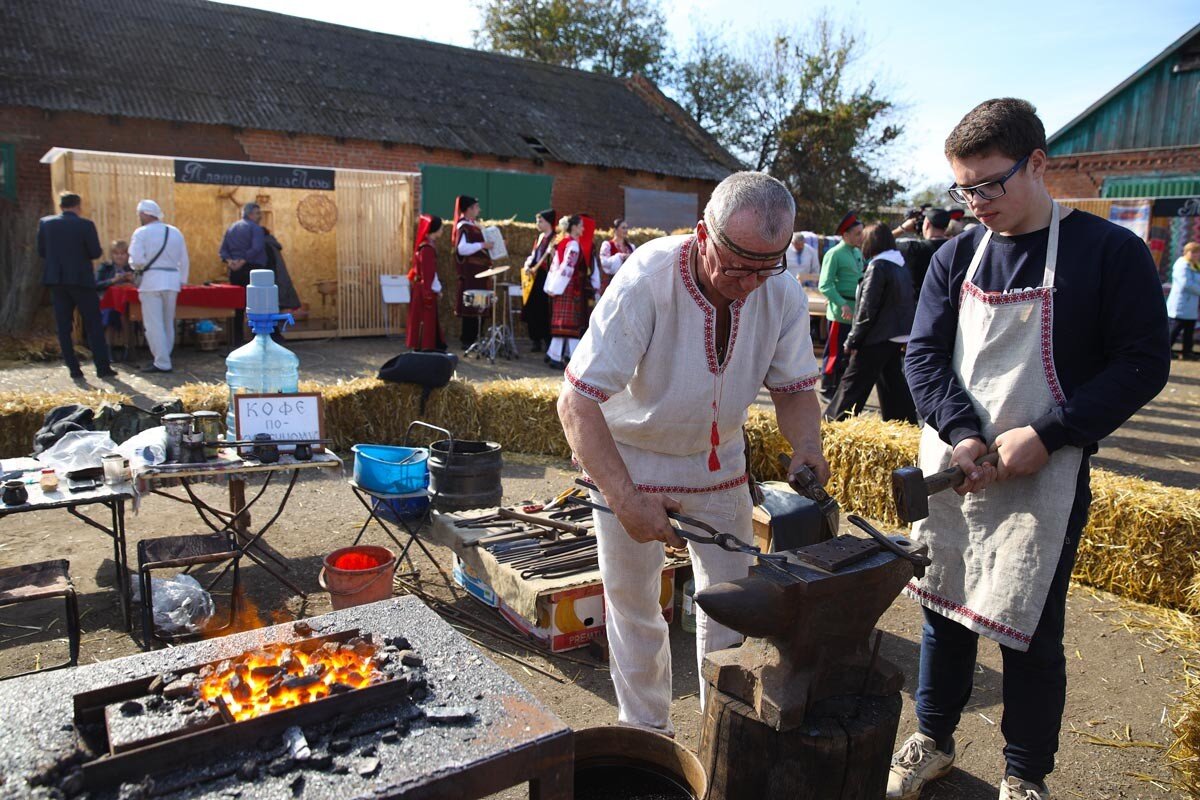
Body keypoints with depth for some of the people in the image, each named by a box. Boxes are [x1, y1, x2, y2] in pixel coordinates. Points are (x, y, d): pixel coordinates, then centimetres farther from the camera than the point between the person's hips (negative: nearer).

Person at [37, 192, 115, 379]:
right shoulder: (86, 225, -8)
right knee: (93, 324, 2)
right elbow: (96, 252, -8)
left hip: (56, 279, 3)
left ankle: (73, 368, 6)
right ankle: (103, 367, -1)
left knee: (63, 326, 7)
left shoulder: (45, 223, 3)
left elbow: (41, 251, 7)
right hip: (81, 279, -3)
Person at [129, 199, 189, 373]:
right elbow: (184, 260, 12)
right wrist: (182, 280, 19)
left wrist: (138, 267, 7)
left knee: (153, 324, -2)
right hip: (172, 280, 6)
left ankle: (161, 363, -4)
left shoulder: (141, 233, -7)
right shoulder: (175, 232, 9)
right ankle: (164, 358, 22)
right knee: (168, 323, 14)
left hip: (152, 280, -6)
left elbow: (137, 259, -14)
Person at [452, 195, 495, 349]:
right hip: (470, 272, -9)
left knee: (476, 306, 11)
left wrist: (489, 245, 14)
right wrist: (482, 245, -25)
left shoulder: (474, 225, 16)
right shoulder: (463, 226, -12)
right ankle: (467, 340, -2)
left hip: (478, 271, 9)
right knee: (470, 306, -7)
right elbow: (462, 248, -25)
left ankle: (472, 339, 16)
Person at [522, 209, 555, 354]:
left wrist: (551, 250, -33)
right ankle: (537, 342, 21)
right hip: (533, 279, 8)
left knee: (544, 313, -10)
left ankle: (549, 346, -5)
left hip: (545, 279, -8)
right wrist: (527, 266, 3)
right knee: (531, 312, 10)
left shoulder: (555, 239, -7)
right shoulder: (541, 237, 16)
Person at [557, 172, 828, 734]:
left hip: (717, 461, 4)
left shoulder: (782, 294, -17)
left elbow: (793, 387, -3)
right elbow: (577, 401, -33)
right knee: (632, 604, 8)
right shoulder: (646, 281, -31)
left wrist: (806, 445, -25)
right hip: (628, 456, -3)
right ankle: (645, 730, 31)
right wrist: (625, 499, -42)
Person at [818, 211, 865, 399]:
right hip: (840, 312, -8)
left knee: (849, 351, 13)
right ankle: (826, 389, 8)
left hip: (856, 311, 8)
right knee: (835, 352, -2)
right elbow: (824, 285, -16)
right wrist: (843, 304, -23)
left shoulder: (858, 253, 13)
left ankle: (837, 388, 23)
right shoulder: (834, 254, -11)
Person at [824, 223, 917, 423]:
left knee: (853, 383, -3)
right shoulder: (901, 265, 9)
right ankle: (907, 422, 21)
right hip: (897, 337, 8)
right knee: (892, 382, 17)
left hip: (877, 338, -8)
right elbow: (911, 300, 14)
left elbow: (867, 309, -18)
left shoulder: (878, 266, -16)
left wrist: (853, 339, -12)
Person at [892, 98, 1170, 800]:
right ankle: (934, 741, 36)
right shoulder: (957, 257, 5)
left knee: (1031, 635, 6)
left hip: (1045, 479, -3)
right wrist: (962, 434, -14)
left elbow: (1144, 364, -7)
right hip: (951, 471, 4)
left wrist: (1046, 435, -17)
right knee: (945, 612, 15)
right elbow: (924, 354, 2)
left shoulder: (1109, 252, -6)